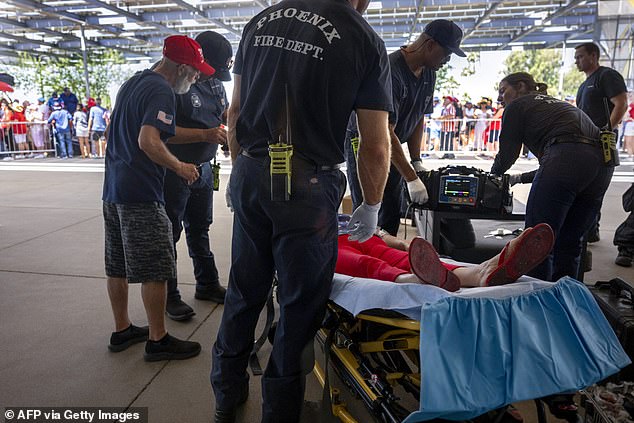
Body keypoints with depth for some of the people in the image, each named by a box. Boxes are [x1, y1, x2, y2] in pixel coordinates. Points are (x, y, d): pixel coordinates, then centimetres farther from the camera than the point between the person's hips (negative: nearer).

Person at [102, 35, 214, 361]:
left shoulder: (131, 83, 16)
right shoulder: (162, 92, -14)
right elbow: (148, 141, -26)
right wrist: (180, 167, -13)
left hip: (113, 190, 10)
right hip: (140, 195, -10)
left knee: (118, 267, 16)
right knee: (154, 271, 0)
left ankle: (122, 330, 30)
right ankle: (158, 340, 12)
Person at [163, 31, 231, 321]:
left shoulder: (215, 82, 7)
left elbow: (225, 111, 22)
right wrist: (205, 135, -30)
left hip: (203, 168, 8)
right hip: (174, 170, -8)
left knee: (199, 228, 18)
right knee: (169, 233, 2)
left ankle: (207, 285, 32)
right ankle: (169, 296, 15)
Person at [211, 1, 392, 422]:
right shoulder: (364, 39, -4)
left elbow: (235, 111, 12)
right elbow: (376, 145, -5)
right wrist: (371, 207, 8)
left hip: (249, 177, 6)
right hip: (307, 186, -5)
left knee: (244, 290, 19)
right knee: (300, 303, 11)